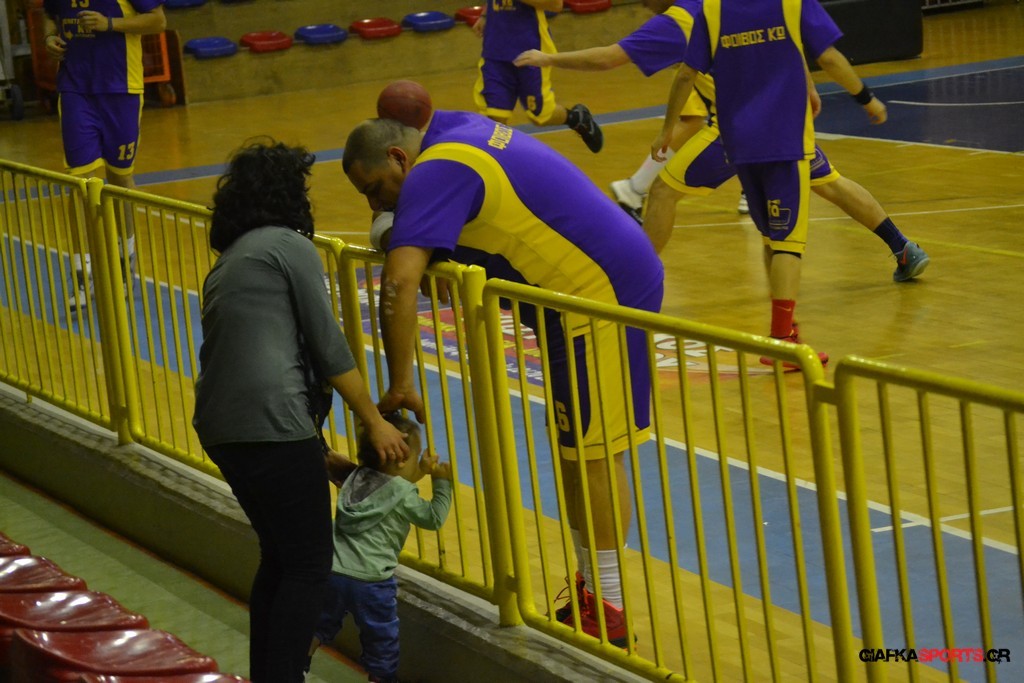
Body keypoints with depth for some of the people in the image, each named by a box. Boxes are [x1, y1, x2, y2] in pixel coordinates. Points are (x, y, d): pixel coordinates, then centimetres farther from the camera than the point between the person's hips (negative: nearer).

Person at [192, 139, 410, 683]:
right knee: (309, 566, -1)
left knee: (279, 556, 20)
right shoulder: (289, 245, -2)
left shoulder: (228, 262, 23)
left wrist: (313, 451, 33)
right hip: (270, 423, -9)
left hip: (220, 428, 9)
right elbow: (327, 347, -5)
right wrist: (375, 423, 4)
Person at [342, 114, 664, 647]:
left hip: (604, 290, -11)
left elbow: (399, 283, -29)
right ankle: (591, 588, 26)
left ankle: (610, 614, 0)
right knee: (576, 451, 16)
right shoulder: (453, 129, 12)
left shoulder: (436, 173, -17)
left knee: (591, 454, -6)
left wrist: (400, 385, -24)